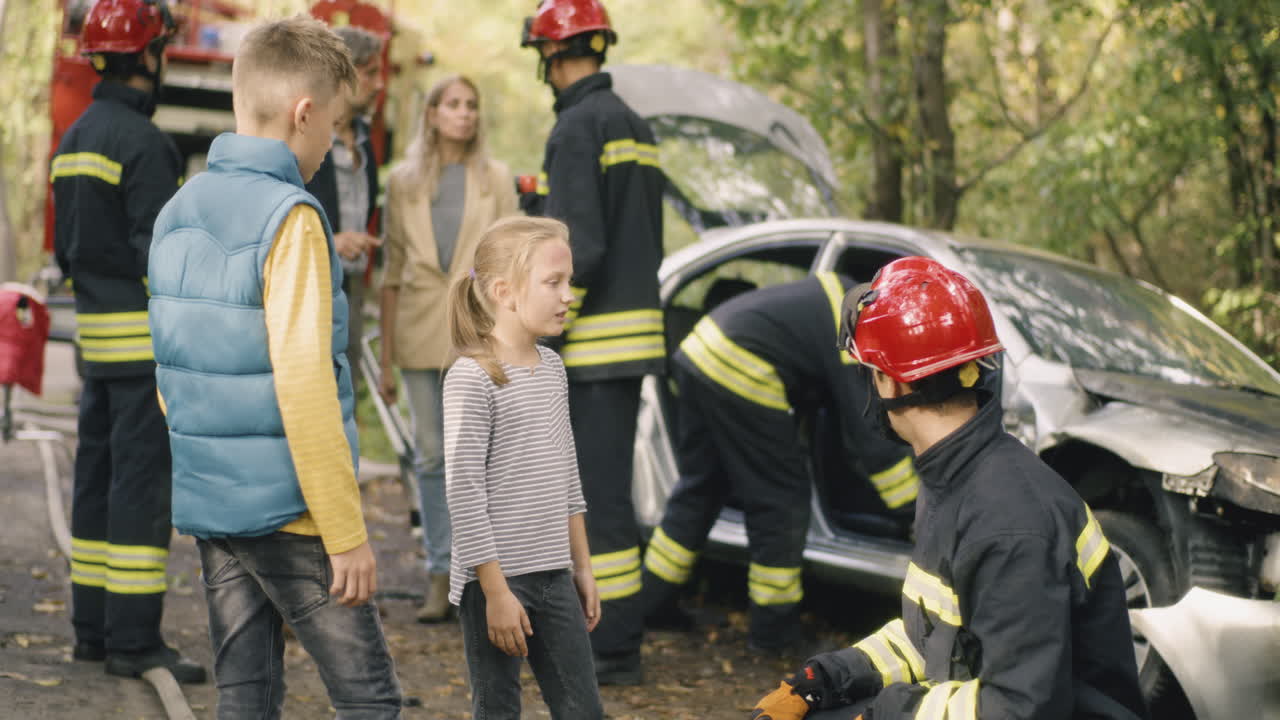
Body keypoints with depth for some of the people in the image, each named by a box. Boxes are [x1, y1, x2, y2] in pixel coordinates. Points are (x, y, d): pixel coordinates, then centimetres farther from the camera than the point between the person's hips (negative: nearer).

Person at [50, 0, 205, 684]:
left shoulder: (74, 139, 14)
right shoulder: (143, 142, -15)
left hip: (94, 326, 9)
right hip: (145, 333, -9)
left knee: (98, 472, 12)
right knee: (141, 480, -7)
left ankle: (93, 626, 19)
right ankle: (133, 639, -4)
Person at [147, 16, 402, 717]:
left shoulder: (176, 213, 9)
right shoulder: (289, 217, -15)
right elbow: (303, 384, -21)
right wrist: (347, 533, -17)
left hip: (206, 503, 8)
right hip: (286, 508, -8)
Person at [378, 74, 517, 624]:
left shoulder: (495, 179, 6)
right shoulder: (403, 180, 8)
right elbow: (392, 272, 9)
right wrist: (386, 359, 6)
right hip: (420, 333, 1)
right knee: (431, 458, 4)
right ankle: (440, 575, 11)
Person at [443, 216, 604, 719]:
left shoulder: (551, 366, 9)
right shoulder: (471, 378, -15)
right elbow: (464, 493, -17)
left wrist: (582, 565, 17)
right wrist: (495, 591, -17)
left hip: (554, 577, 7)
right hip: (497, 580, -7)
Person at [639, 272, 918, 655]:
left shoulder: (847, 294, 16)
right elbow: (874, 437, -9)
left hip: (700, 349, 10)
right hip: (741, 375, -10)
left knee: (698, 489, 21)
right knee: (782, 502, 3)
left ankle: (647, 598, 30)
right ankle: (774, 631, 12)